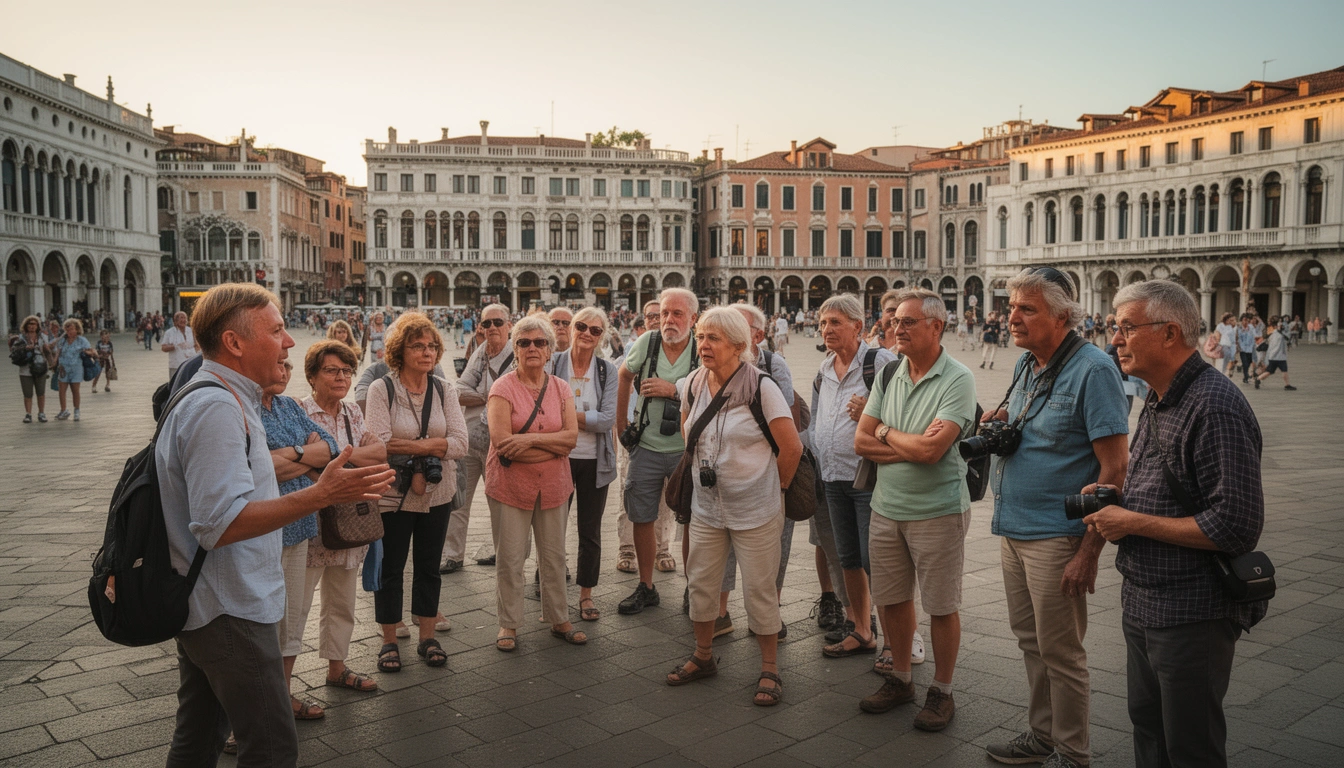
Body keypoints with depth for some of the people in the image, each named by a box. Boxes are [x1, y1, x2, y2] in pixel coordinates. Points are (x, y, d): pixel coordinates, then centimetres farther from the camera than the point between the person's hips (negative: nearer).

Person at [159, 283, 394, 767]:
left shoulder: (208, 398, 13)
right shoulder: (218, 408, -22)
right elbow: (220, 524, -29)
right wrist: (319, 495, -33)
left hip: (202, 611, 11)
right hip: (230, 612, -11)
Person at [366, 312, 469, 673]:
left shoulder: (444, 390, 2)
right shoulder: (381, 389, -8)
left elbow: (460, 443, -7)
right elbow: (380, 445, -18)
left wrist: (411, 446, -18)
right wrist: (432, 448, -16)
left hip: (437, 494, 3)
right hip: (393, 494, -3)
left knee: (429, 566, 14)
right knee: (390, 568, 9)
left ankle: (427, 637, 27)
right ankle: (389, 642, 23)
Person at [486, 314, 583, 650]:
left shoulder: (561, 389, 6)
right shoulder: (503, 388, -8)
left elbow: (571, 436, -6)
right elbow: (502, 442, -18)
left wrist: (530, 438, -20)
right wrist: (554, 445, -15)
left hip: (553, 486, 4)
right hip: (511, 486, -4)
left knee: (554, 556, 13)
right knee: (510, 558, 3)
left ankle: (558, 619, 28)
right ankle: (508, 624, 19)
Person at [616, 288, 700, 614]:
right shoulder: (646, 343, -3)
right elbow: (625, 376, 15)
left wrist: (673, 390, -19)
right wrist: (621, 423, 14)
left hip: (687, 449, -2)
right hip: (646, 448, 2)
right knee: (642, 518, 8)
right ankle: (646, 587, 24)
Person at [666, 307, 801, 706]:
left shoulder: (761, 387, -17)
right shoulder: (694, 384, 1)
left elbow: (792, 448, -12)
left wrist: (776, 488, 0)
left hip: (755, 509, -5)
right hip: (706, 505, 6)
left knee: (759, 589, 3)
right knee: (700, 582, 13)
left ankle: (769, 669, 19)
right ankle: (703, 657, 33)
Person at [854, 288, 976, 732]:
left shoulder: (957, 379, -13)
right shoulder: (888, 376, 6)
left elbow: (931, 450, -23)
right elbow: (861, 442, 1)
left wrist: (886, 434, -6)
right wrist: (911, 446, -12)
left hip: (937, 511, -6)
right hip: (887, 508, 6)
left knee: (941, 607, 6)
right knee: (892, 599, 16)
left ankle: (941, 692, 23)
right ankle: (899, 679, 34)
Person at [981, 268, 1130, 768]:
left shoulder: (1092, 369, -15)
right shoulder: (1025, 364, 10)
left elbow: (1115, 467, -19)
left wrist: (1090, 549, -21)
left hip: (1056, 535, -8)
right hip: (1014, 529, 8)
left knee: (1060, 652, 4)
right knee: (1031, 641, 18)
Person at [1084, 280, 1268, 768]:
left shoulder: (1215, 407, -21)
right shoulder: (1158, 403, 11)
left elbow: (1236, 527, -26)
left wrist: (1133, 522, -20)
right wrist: (1115, 499, 4)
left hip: (1192, 616, -9)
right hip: (1143, 605, 9)